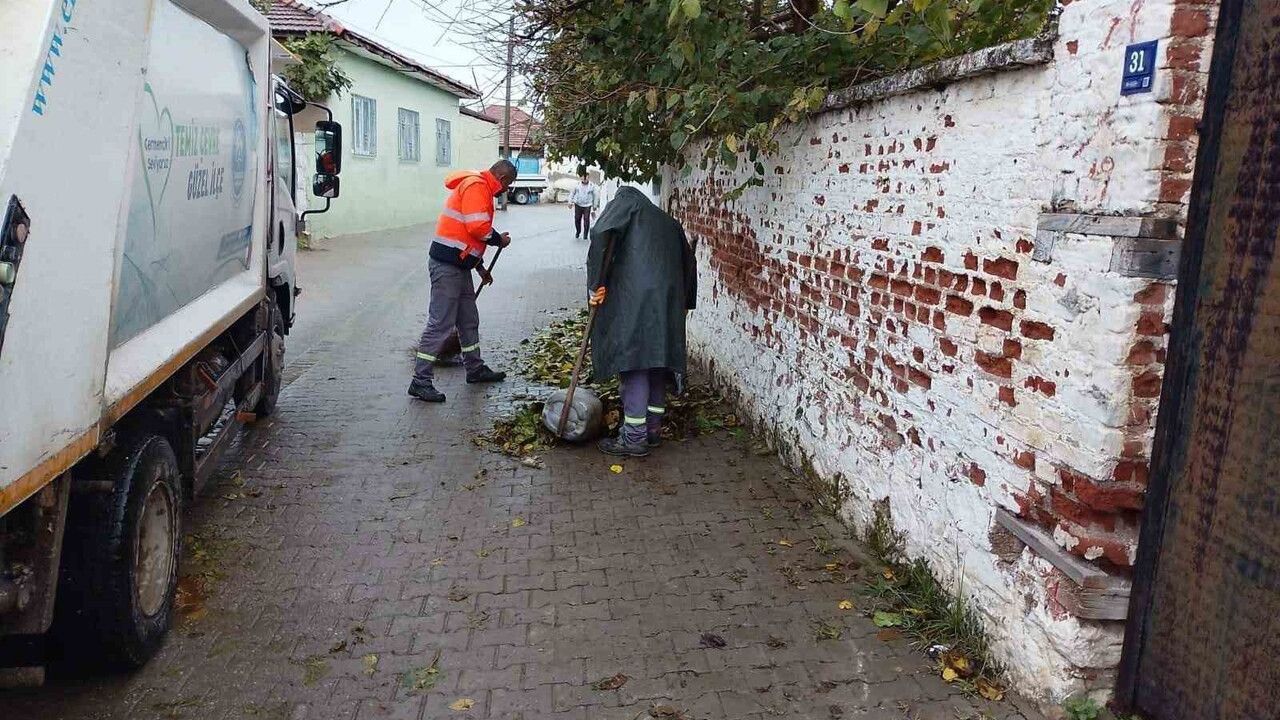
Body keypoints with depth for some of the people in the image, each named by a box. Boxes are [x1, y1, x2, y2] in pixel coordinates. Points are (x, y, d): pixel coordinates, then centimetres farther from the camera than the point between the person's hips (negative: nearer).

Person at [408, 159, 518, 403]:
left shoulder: (479, 188, 21)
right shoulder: (476, 186, -11)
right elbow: (478, 227, -22)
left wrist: (480, 268, 29)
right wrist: (500, 240, -4)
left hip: (459, 266, 11)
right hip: (447, 265, -11)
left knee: (469, 320, 18)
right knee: (440, 323, -9)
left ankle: (475, 369, 31)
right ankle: (421, 381, -6)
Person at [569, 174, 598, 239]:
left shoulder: (592, 186, -1)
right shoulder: (578, 185, 3)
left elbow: (596, 196, 6)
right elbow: (572, 193, 13)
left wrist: (595, 206, 6)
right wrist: (570, 201, 3)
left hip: (587, 206, -2)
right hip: (578, 205, 2)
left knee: (586, 220, -8)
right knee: (577, 219, 5)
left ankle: (585, 234, 4)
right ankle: (578, 232, 27)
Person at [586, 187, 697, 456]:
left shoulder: (625, 203, 10)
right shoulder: (669, 222, 29)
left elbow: (601, 234, -10)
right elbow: (688, 261, 28)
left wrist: (597, 282, -10)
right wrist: (685, 303, 34)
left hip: (635, 300, -6)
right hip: (668, 302, 7)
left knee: (634, 362, -4)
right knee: (658, 360, 15)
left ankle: (634, 437, -3)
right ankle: (653, 428, 22)